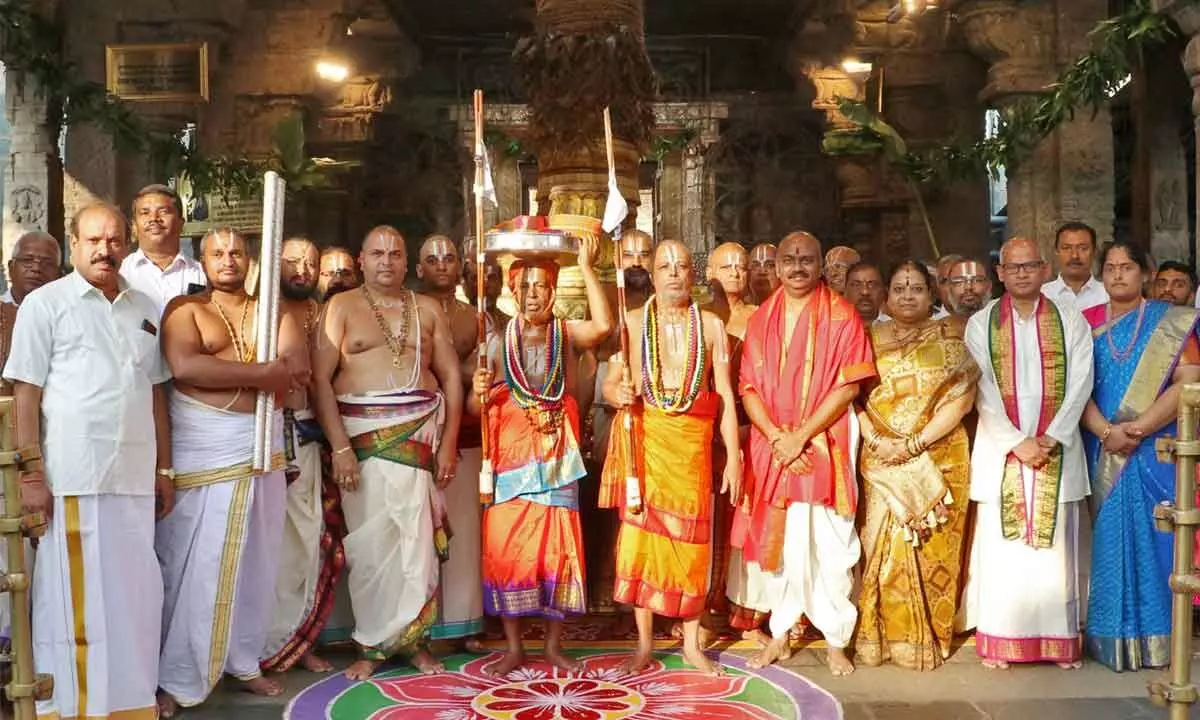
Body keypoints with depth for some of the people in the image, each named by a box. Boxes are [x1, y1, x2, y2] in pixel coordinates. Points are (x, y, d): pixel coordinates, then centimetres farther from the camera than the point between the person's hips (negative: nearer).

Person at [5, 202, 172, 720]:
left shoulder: (146, 310, 14)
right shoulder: (45, 303, 1)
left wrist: (164, 469, 13)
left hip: (134, 477, 5)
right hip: (71, 477, -4)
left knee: (134, 593, 10)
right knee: (73, 597, 2)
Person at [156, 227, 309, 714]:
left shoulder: (272, 312, 13)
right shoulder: (184, 309, 2)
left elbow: (298, 368, -4)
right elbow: (185, 367, -17)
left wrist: (220, 371, -11)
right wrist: (263, 373, -14)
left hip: (263, 447, 4)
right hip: (203, 450, -4)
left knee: (257, 561, 9)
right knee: (194, 566, -2)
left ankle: (244, 662, 23)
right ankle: (177, 679, 7)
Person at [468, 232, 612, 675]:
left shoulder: (567, 334, 4)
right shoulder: (499, 338, 6)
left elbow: (603, 326, -19)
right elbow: (474, 408, 4)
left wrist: (586, 267, -19)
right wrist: (479, 392, -19)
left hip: (556, 452, 0)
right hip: (509, 451, 1)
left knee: (557, 547, 3)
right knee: (506, 547, 0)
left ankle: (553, 644, 17)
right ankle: (513, 647, 14)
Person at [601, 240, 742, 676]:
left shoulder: (711, 325, 6)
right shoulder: (633, 323, 6)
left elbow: (725, 395, 3)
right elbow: (610, 383, 8)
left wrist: (733, 457, -1)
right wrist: (618, 394, -16)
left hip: (693, 441, 0)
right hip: (644, 439, 0)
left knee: (692, 537, 3)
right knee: (641, 531, 0)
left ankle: (691, 643, 18)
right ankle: (644, 642, 14)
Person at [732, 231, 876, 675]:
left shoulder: (841, 315, -2)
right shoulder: (762, 318, 8)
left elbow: (849, 385, -8)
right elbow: (748, 387, 4)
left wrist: (800, 437, -13)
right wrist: (777, 438, -10)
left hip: (823, 448, -3)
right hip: (772, 447, 3)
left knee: (830, 548, 0)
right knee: (777, 542, 9)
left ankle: (836, 641, 13)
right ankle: (780, 635, 22)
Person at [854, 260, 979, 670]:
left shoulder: (948, 337, 3)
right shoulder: (871, 338, 8)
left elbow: (962, 396, -6)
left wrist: (916, 443, -13)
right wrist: (874, 438, -12)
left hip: (938, 459, -1)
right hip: (881, 462, 1)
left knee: (932, 551, 3)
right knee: (882, 548, 2)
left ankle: (926, 640, 15)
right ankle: (880, 636, 13)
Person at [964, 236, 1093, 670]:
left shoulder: (1071, 321, 6)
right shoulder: (980, 324, 4)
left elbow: (1079, 386, -2)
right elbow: (982, 394, -3)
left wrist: (1051, 439, -12)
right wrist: (1017, 442, -12)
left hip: (1057, 451, 1)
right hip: (1001, 452, 0)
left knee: (1054, 548, 3)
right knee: (1000, 548, 1)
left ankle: (1059, 640, 14)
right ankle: (999, 643, 8)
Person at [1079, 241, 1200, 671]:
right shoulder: (1086, 323, 8)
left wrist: (1139, 427, -18)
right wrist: (1106, 432, -16)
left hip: (1156, 451, -1)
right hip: (1101, 454, 1)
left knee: (1153, 538, 1)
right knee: (1108, 538, 4)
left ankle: (1156, 639, 11)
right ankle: (1110, 637, 12)